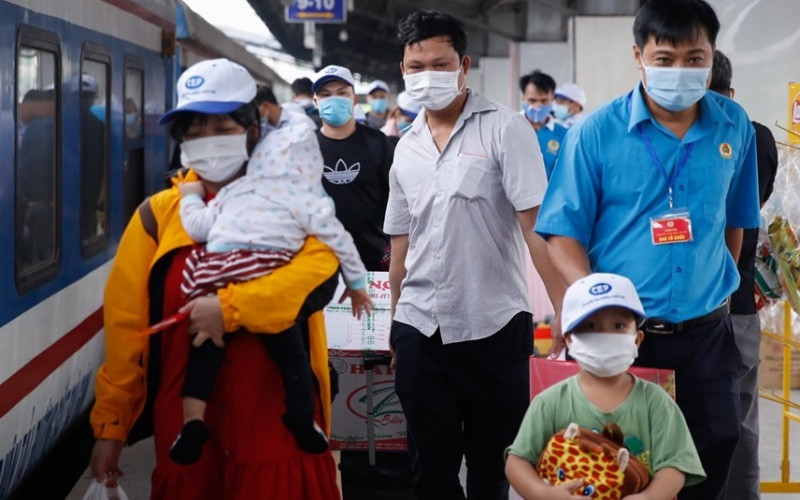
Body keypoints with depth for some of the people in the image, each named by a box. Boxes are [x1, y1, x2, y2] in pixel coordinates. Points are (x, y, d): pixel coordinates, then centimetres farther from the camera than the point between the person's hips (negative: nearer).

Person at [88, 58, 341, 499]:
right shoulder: (158, 215, 6)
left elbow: (320, 273, -16)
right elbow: (126, 324, 4)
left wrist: (230, 307, -23)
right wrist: (110, 423, 3)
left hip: (278, 421, -1)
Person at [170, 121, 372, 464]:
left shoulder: (234, 190, 22)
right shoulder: (307, 201, 14)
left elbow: (198, 228, 18)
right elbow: (340, 242, 16)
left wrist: (191, 198, 38)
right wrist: (357, 284, 28)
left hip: (218, 278, 2)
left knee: (205, 350, 10)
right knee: (290, 352, 10)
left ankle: (193, 421, 0)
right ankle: (304, 423, 10)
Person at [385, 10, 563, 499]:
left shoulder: (505, 128, -6)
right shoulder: (406, 148, 9)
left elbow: (537, 223, -12)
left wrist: (564, 310, -19)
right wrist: (395, 321, 16)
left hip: (494, 324, -4)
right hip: (419, 328, 4)